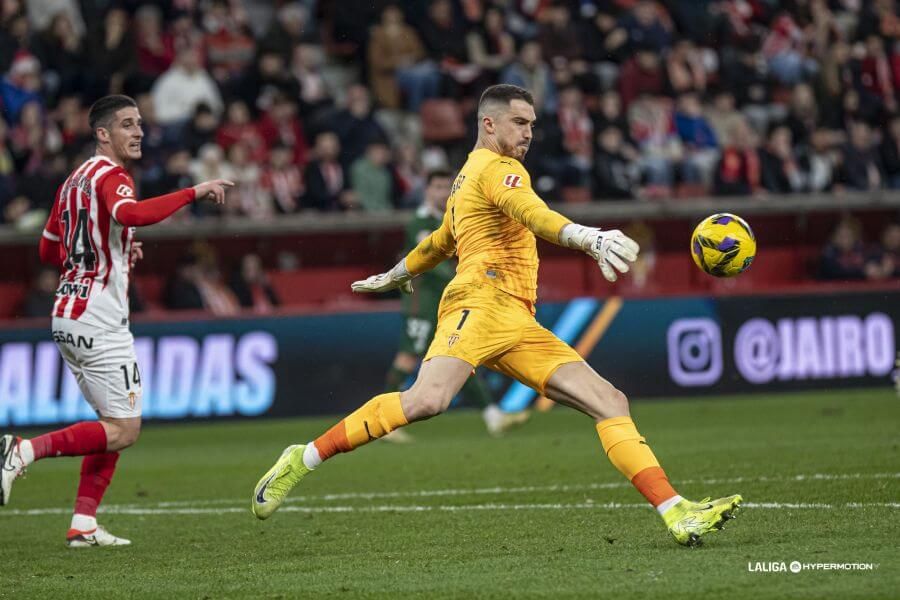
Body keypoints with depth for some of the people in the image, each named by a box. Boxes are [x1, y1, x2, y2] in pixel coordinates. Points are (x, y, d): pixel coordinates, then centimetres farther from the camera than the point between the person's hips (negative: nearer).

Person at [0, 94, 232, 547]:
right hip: (99, 320, -10)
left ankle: (84, 523, 9)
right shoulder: (111, 176, -12)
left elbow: (49, 250, 23)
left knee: (114, 424, 15)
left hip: (68, 315, 10)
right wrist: (195, 192, -32)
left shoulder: (75, 179, 16)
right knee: (123, 430, -7)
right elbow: (131, 213, -36)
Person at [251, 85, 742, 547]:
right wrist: (588, 239, -38)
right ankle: (305, 459, -17)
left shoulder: (467, 178, 31)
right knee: (427, 399, -31)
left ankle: (677, 513, -13)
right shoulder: (497, 168, 1)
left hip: (517, 326, 10)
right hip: (483, 302, -10)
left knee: (609, 402, -3)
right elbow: (531, 213, -21)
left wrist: (396, 275, 65)